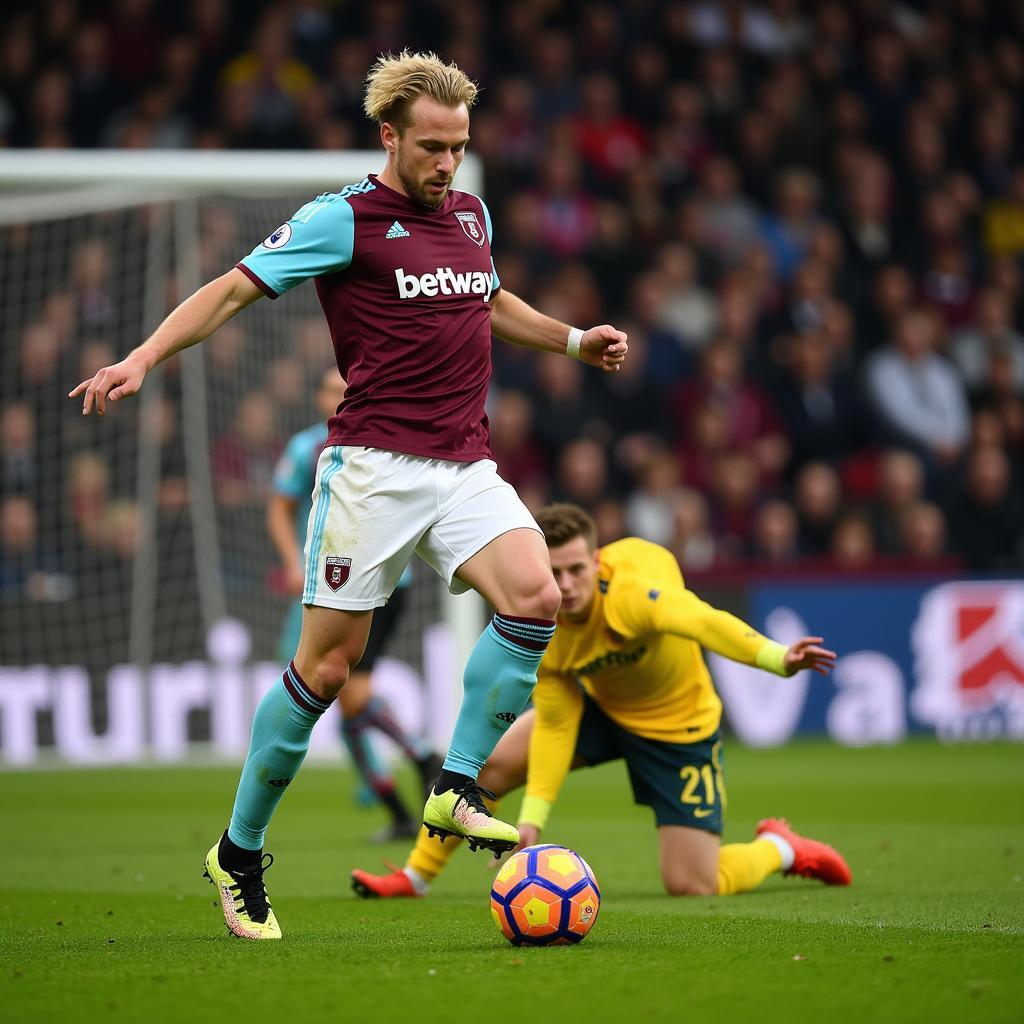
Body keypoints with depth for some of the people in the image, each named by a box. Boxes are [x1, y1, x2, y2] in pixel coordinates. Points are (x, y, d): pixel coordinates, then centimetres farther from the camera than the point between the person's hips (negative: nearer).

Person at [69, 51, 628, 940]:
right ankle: (239, 852, 11)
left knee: (536, 596, -20)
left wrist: (575, 340, 27)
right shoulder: (343, 221, -5)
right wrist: (144, 357, -16)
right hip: (374, 465, -6)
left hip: (465, 466, 6)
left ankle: (456, 789, -11)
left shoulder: (471, 214, 15)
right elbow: (233, 290, -5)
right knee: (327, 666, -4)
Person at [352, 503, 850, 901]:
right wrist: (532, 819, -19)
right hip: (600, 707, 5)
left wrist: (777, 657, -78)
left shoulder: (629, 592, -40)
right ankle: (414, 878, 15)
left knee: (691, 887, -12)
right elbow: (556, 727, -11)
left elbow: (702, 621, -60)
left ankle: (777, 849, 20)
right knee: (488, 763, -6)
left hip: (676, 725, -5)